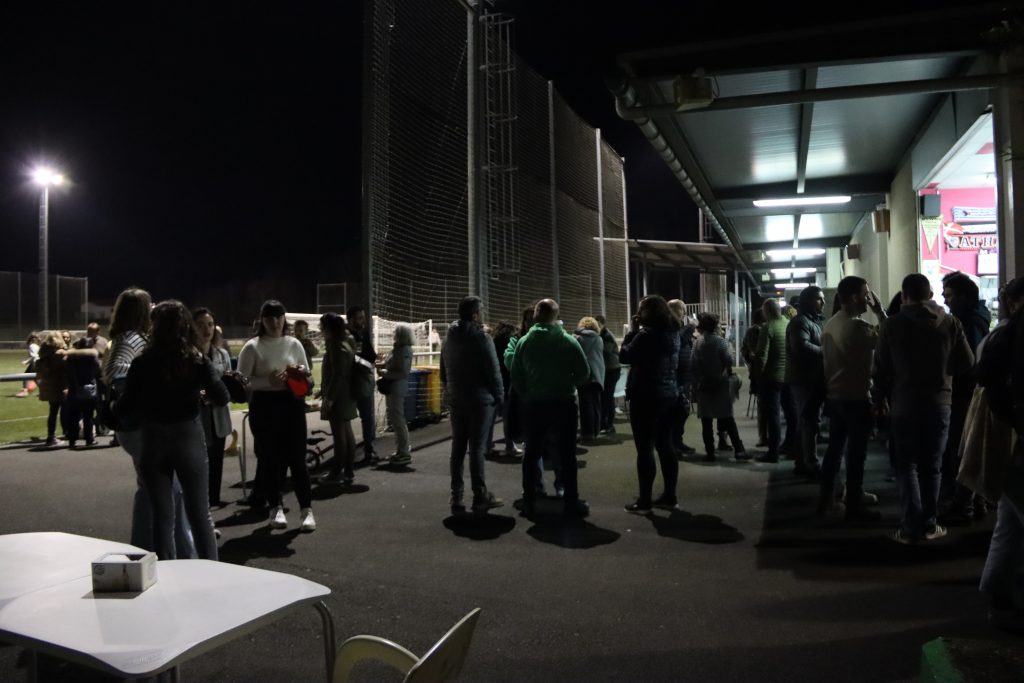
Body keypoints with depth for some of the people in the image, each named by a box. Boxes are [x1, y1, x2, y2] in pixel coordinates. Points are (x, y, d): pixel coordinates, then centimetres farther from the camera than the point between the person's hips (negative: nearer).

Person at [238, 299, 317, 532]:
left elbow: (306, 376, 15)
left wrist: (302, 374, -8)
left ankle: (306, 508, 6)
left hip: (293, 403, 2)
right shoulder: (252, 347, -3)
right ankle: (276, 507, 20)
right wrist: (268, 381, -19)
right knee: (270, 458, 5)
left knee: (297, 457, 1)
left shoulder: (294, 344, 7)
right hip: (264, 405, -2)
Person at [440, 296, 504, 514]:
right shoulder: (481, 338, -13)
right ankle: (480, 496, 4)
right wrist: (499, 395, -2)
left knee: (457, 448, 9)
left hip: (456, 400, 6)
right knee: (477, 449, -2)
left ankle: (456, 497, 12)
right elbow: (493, 371, -14)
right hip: (480, 400, -6)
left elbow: (444, 372, 15)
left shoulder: (449, 339, 10)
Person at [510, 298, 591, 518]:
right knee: (566, 454, 4)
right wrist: (568, 385, 9)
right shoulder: (568, 340, -8)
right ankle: (571, 502, 6)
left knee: (532, 452, 11)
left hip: (534, 404, 2)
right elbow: (584, 372, -8)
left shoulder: (524, 342, -1)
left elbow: (515, 376, 0)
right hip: (563, 403, -2)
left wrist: (527, 394, 12)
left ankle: (529, 500, 15)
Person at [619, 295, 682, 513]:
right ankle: (669, 496, 18)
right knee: (665, 446, 13)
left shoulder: (647, 334, -18)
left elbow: (624, 355, -13)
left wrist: (632, 331, -3)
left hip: (646, 396, -8)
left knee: (645, 449, -2)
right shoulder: (672, 333, 9)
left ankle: (644, 501, 2)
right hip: (668, 394, 8)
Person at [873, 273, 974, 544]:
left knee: (907, 465, 6)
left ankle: (911, 527, 2)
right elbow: (967, 362, 3)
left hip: (904, 403, -2)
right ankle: (928, 524, 17)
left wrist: (880, 399, 10)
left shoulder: (891, 324, -8)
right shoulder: (950, 323, -3)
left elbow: (880, 368, -4)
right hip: (939, 402, 2)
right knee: (931, 466, 13)